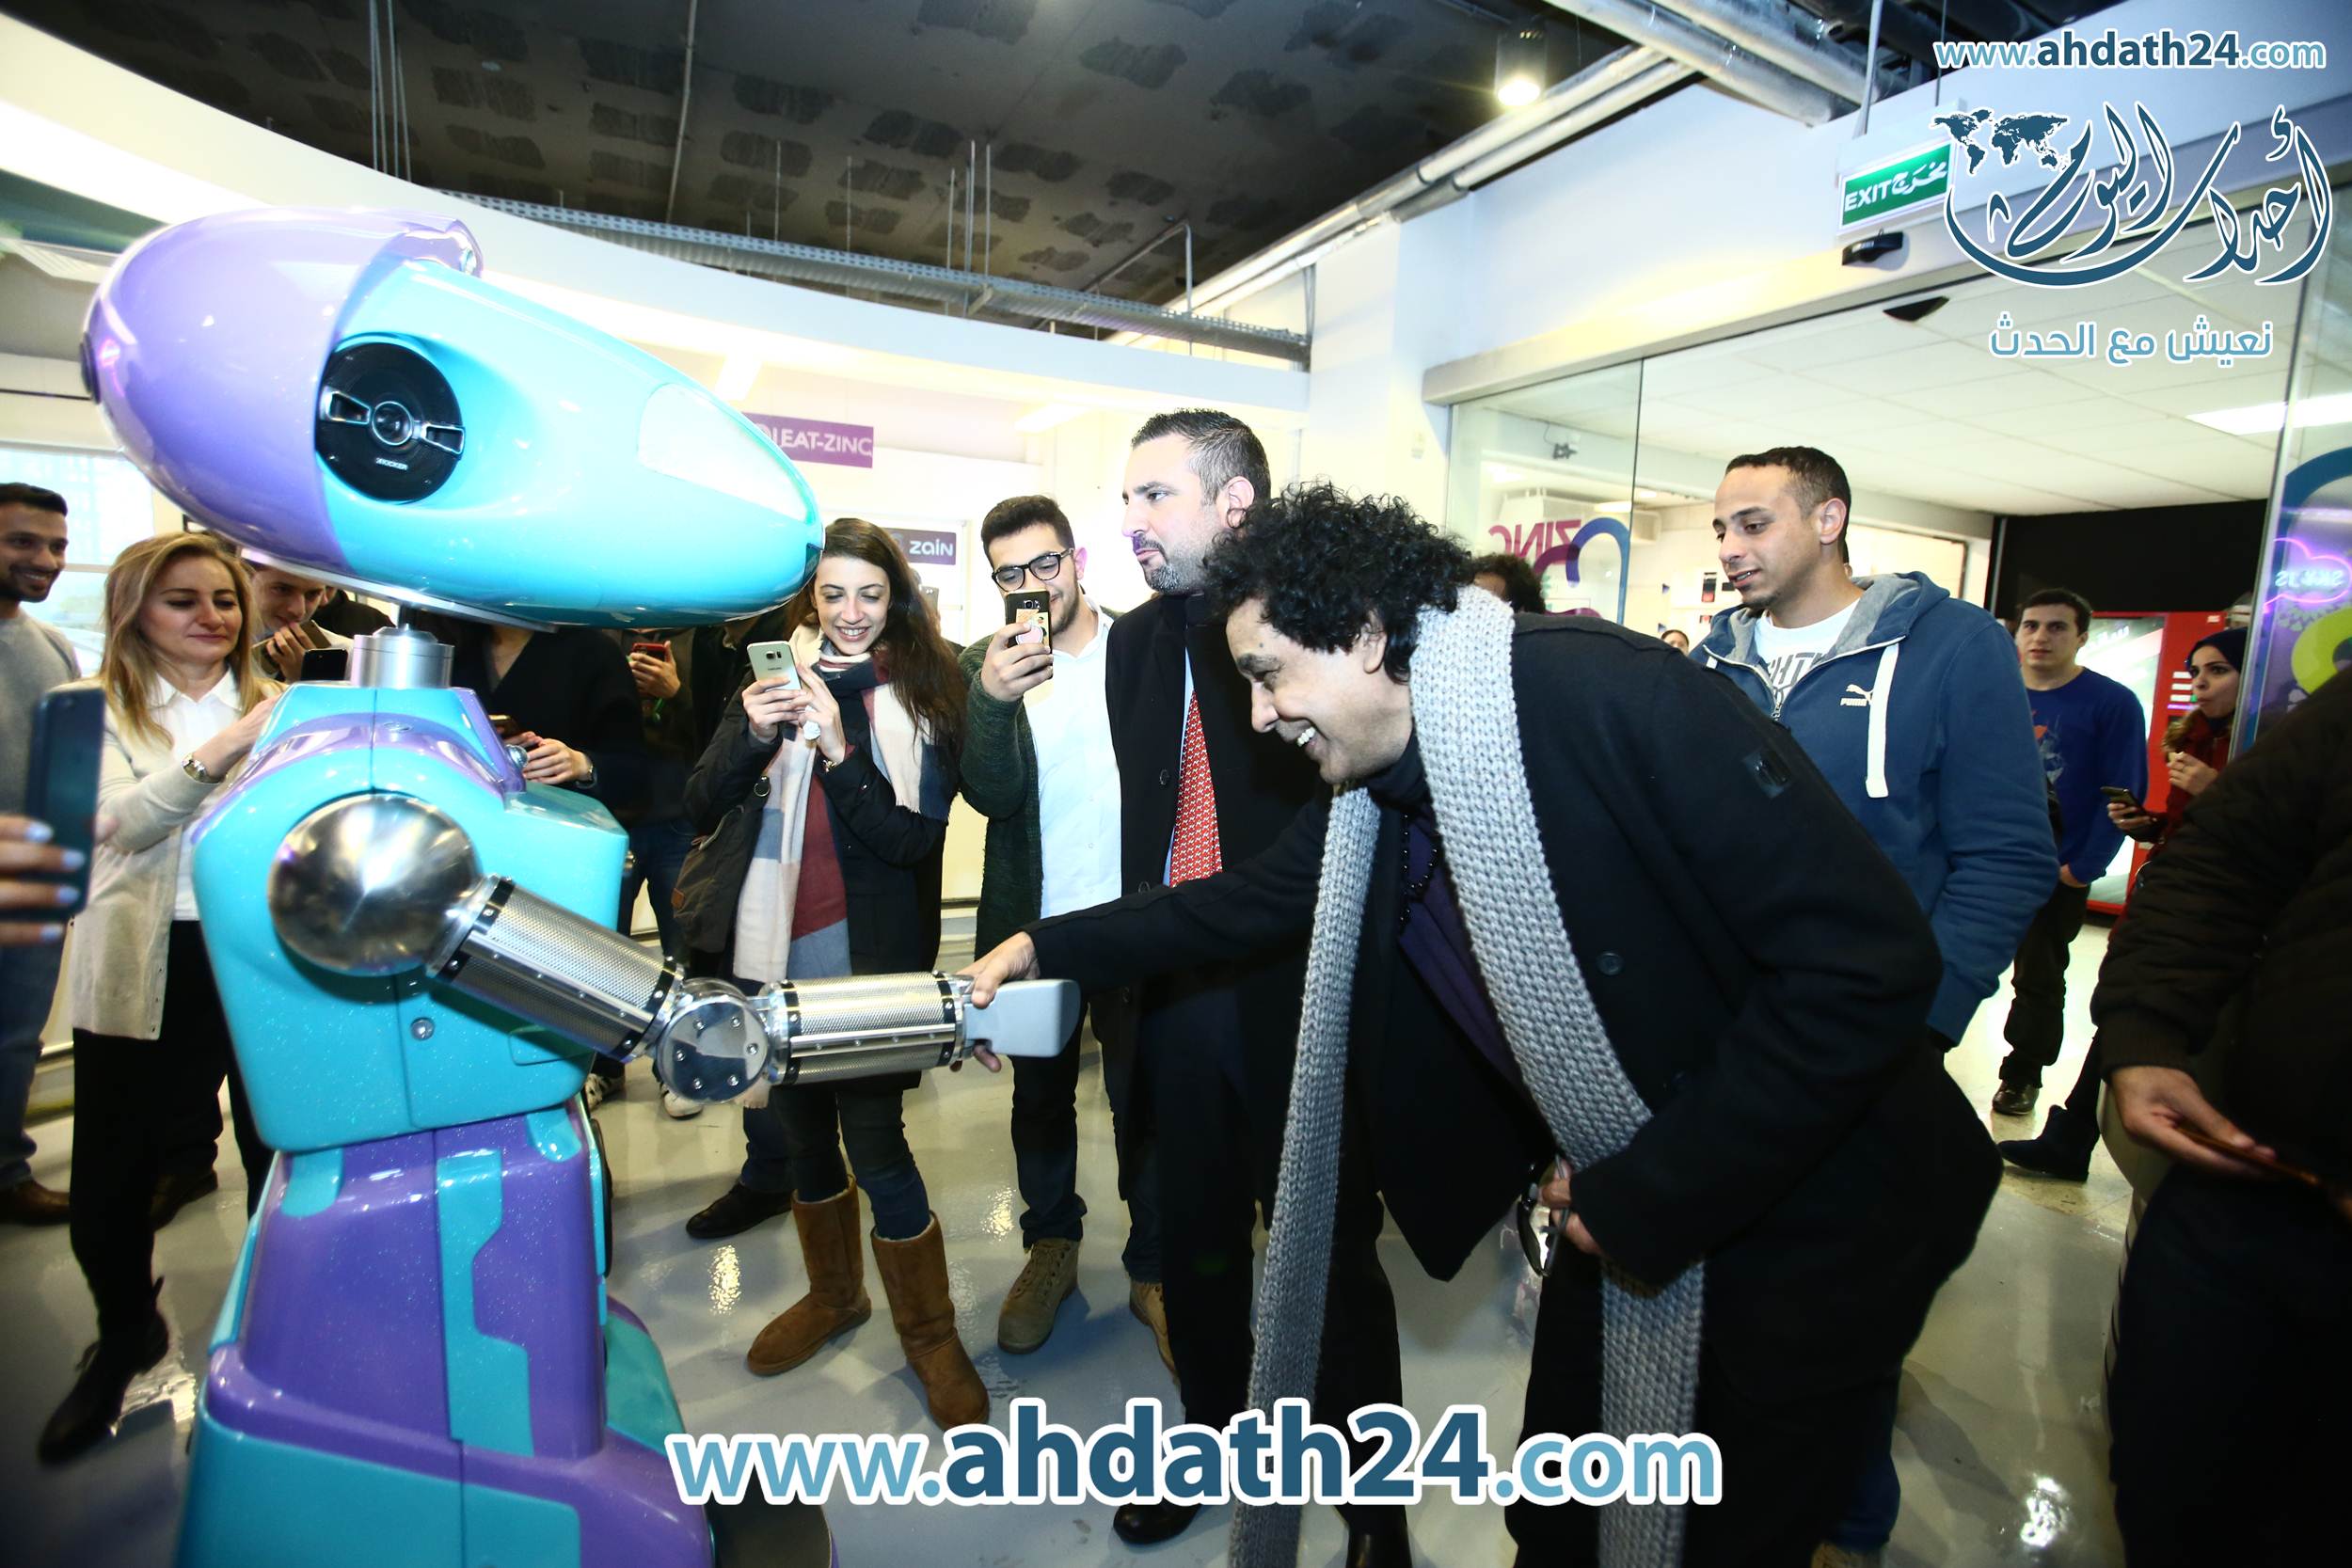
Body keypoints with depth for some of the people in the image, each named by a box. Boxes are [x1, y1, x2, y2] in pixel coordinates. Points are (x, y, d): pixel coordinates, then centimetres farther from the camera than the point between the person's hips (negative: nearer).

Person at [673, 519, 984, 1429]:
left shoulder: (924, 693, -4)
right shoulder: (771, 677, 4)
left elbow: (915, 839, -12)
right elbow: (702, 808, 0)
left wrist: (837, 751, -25)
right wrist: (750, 735, -18)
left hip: (866, 954, -4)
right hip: (767, 947, 4)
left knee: (874, 1141, -2)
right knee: (801, 1130, 18)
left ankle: (930, 1334, 22)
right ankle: (833, 1294, 43)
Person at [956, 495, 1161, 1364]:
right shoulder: (983, 663, -3)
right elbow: (991, 795, -14)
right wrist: (992, 697, -32)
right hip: (1033, 923, 2)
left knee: (1143, 1097, 11)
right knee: (1040, 1094, 19)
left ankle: (1153, 1269, 32)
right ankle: (1050, 1244, 42)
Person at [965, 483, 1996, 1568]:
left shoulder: (1608, 693, -28)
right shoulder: (1371, 792, -5)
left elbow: (1869, 958, -28)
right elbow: (1245, 902, 10)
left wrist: (1649, 1198, -23)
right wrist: (1046, 946, 10)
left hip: (1807, 1221, -6)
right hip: (1621, 1209, 6)